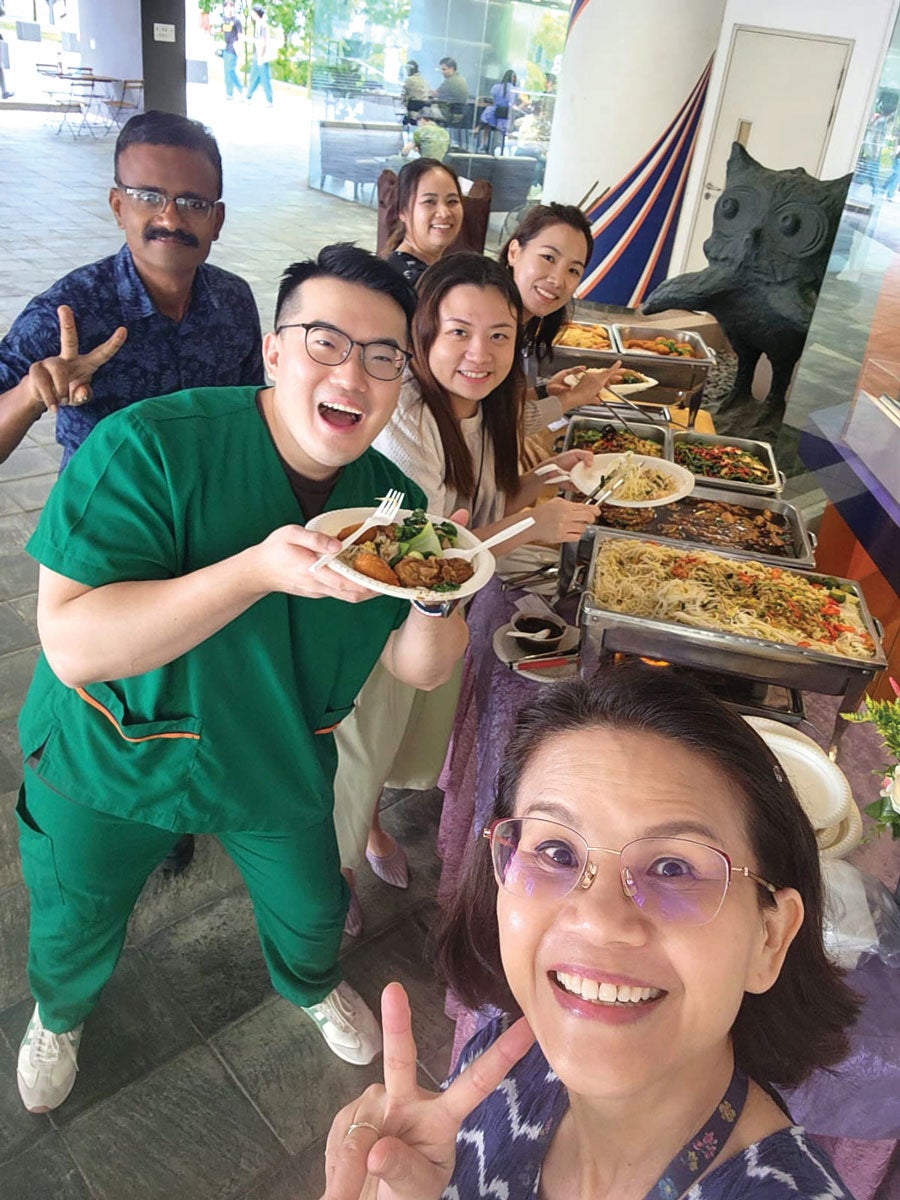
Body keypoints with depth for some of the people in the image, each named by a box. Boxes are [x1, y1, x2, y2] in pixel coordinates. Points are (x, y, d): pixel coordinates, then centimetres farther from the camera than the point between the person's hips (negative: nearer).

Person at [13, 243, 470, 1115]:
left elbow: (420, 668, -8)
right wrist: (258, 570, -45)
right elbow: (72, 644, -34)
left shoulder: (391, 500, -12)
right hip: (111, 760, -2)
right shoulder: (148, 447, -28)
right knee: (74, 925, 24)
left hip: (278, 768, 3)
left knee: (311, 908, 25)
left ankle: (310, 984, 63)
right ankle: (59, 1012, 62)